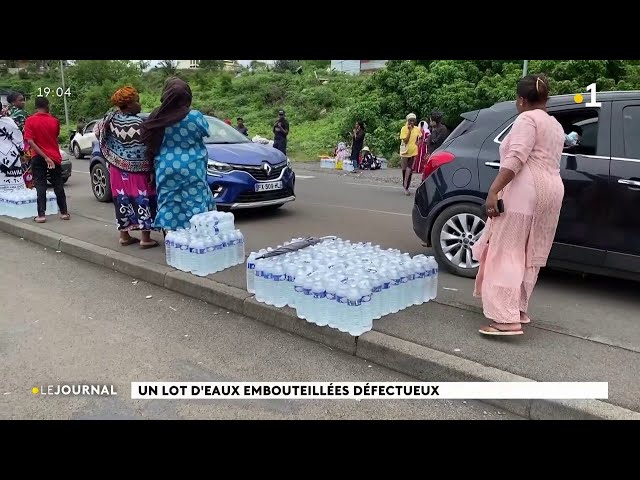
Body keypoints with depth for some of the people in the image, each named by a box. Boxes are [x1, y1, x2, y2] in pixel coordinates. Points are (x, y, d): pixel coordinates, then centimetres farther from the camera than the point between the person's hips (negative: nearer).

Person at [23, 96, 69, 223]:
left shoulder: (30, 120, -8)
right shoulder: (54, 121, -4)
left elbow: (30, 141, -16)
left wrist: (44, 157, -17)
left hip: (38, 158, -1)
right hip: (54, 156, 1)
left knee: (40, 186, 2)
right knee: (58, 185, 10)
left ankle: (41, 215, -1)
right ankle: (64, 212, 13)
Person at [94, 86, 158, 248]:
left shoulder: (112, 119, 0)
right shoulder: (138, 124, -19)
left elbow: (97, 130, 16)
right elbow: (148, 149, -17)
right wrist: (152, 169, -7)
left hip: (118, 169, 6)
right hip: (138, 169, -6)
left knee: (123, 200, 12)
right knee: (142, 199, 1)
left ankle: (124, 236, 18)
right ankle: (146, 238, 2)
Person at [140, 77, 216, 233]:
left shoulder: (157, 118, -6)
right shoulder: (195, 116, -14)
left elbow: (149, 143, 4)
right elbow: (205, 131, 5)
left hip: (166, 170, 3)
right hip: (191, 169, -2)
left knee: (169, 205, 10)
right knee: (195, 203, 5)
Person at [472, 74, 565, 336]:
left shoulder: (527, 119, -5)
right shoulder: (555, 125, 23)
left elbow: (515, 159, -19)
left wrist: (493, 191, -24)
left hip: (526, 189, -10)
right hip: (551, 189, 10)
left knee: (507, 251, -12)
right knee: (530, 254, 13)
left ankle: (507, 319, -19)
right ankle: (519, 309, 19)